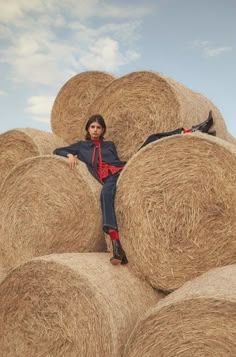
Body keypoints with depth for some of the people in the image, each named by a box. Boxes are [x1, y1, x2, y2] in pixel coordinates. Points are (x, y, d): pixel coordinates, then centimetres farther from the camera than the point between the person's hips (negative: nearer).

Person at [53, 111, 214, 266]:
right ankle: (116, 245, -56)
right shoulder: (81, 146, 25)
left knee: (152, 140, -9)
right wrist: (70, 155, 1)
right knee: (106, 194, -42)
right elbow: (57, 151, 23)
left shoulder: (109, 144, 29)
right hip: (110, 179, -3)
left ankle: (192, 131, -17)